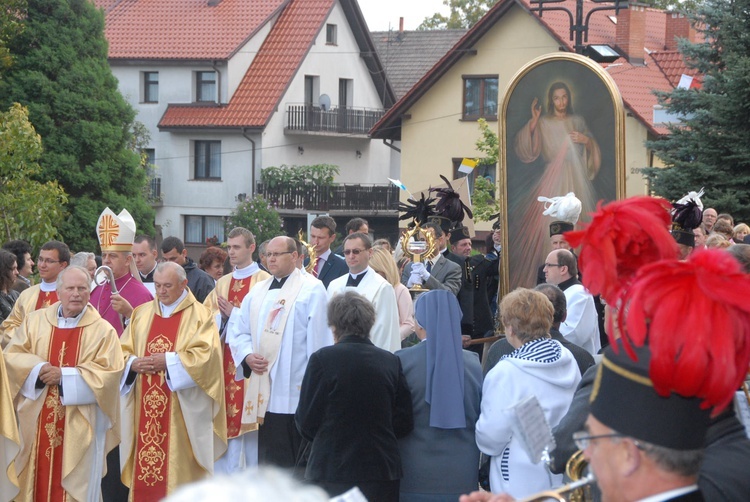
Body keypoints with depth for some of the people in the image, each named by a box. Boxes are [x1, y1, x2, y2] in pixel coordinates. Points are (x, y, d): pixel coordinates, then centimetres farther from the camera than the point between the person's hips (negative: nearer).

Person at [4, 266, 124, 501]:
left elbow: (108, 373, -11)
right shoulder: (35, 321, 7)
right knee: (37, 479, 6)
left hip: (79, 426, -3)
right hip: (37, 422, 3)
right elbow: (12, 355, 5)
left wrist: (65, 375, -16)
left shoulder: (103, 330, -2)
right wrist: (38, 368, -14)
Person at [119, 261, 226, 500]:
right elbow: (123, 352, 12)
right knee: (144, 461, 3)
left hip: (182, 412, -4)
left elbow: (205, 355, -12)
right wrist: (133, 363, -10)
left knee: (178, 470, -4)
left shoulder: (199, 316, 1)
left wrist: (168, 361, -16)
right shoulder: (141, 313, 14)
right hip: (144, 409, 4)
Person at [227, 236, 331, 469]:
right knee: (271, 460, 9)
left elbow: (318, 337, -9)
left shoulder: (311, 289, -4)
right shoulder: (258, 291, 16)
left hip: (297, 393, -6)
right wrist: (247, 356, -2)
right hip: (265, 393, 6)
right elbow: (237, 331, 18)